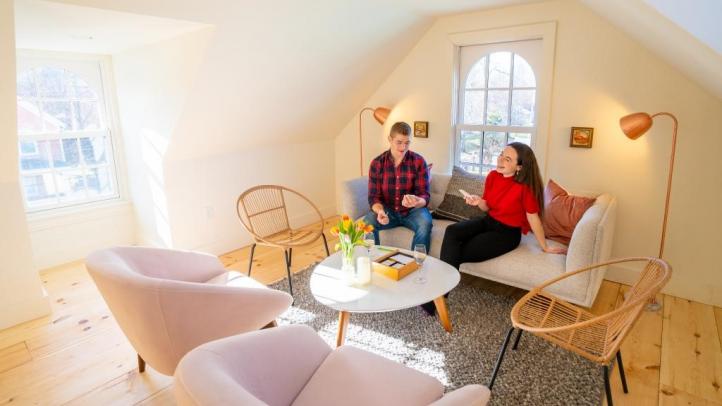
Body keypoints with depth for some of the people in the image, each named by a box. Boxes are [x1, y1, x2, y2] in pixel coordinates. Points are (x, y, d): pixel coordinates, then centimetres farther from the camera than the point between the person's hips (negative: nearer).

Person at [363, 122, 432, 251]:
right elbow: (374, 197, -7)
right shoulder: (377, 163, -7)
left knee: (425, 224, -32)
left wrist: (417, 202, -37)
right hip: (387, 210, 1)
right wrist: (380, 211, -31)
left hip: (413, 210, 0)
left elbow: (425, 195, -12)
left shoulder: (419, 161, -10)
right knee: (367, 223, -27)